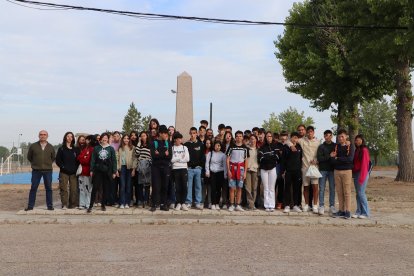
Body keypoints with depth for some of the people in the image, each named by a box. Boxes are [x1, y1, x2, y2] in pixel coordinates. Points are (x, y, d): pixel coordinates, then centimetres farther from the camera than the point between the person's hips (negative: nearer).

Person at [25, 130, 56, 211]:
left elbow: (53, 157, 19)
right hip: (36, 170, -1)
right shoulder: (33, 146, 1)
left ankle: (50, 206, 11)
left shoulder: (50, 147, 5)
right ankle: (30, 206, 11)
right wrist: (35, 163, 13)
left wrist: (48, 164, 10)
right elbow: (29, 157, 13)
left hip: (48, 170, 1)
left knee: (49, 188, 4)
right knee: (33, 188, 3)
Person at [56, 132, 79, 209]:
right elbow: (58, 160, 3)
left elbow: (78, 160, 12)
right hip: (64, 172, -2)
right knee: (64, 188, -5)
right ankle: (64, 204, -2)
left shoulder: (76, 149, 13)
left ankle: (73, 204, 6)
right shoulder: (61, 149, 6)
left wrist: (76, 168, -1)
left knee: (74, 189, -1)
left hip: (73, 172, 2)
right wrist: (63, 167, -7)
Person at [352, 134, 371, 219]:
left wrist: (362, 177, -18)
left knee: (361, 193, -8)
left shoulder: (364, 150, -9)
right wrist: (353, 174, 9)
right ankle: (358, 212, 12)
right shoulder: (356, 150, 16)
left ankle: (365, 213, 0)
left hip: (362, 174, -8)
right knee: (358, 193, 8)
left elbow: (364, 164, -14)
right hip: (356, 173, 8)